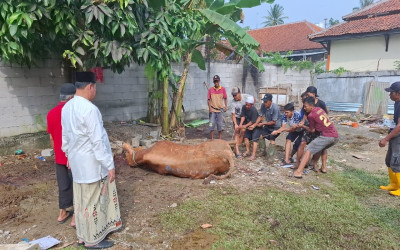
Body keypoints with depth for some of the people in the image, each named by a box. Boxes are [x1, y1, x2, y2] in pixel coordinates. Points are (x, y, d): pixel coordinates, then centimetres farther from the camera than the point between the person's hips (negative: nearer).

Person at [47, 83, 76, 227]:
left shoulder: (51, 113, 2)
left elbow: (51, 138, 9)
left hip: (60, 158, 6)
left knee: (63, 185, 18)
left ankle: (62, 213, 30)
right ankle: (76, 217, 13)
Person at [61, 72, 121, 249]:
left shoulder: (66, 108, 5)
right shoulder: (90, 109, -23)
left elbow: (65, 136, 15)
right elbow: (97, 141, -24)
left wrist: (69, 155, 28)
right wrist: (109, 165, -17)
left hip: (77, 162, 9)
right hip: (92, 163, -9)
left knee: (81, 200, 19)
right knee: (93, 202, 7)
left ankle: (82, 235, 35)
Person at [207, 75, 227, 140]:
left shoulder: (223, 89, 0)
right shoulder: (210, 89, -1)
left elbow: (225, 98, 6)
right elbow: (208, 99, 2)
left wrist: (226, 106, -4)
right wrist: (210, 107, -8)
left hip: (220, 109, 0)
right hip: (212, 110, 0)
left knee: (219, 123, 8)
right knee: (212, 123, -2)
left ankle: (220, 137, 24)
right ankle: (212, 138, 7)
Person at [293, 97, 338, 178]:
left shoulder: (311, 115, -6)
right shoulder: (320, 109, 14)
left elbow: (312, 130, 4)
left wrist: (302, 126, 16)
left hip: (326, 136, -8)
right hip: (335, 136, 8)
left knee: (309, 150, -8)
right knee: (324, 148, 36)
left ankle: (298, 172, -17)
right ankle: (323, 167, 35)